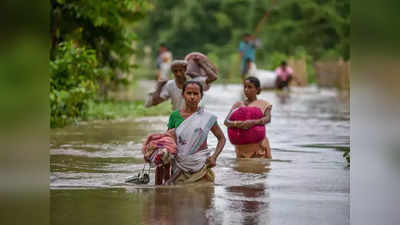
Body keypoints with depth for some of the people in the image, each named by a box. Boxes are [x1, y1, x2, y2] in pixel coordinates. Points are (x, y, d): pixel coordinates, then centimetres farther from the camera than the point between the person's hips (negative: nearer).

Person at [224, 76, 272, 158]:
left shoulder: (263, 104, 2)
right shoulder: (238, 105, 7)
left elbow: (268, 119, -17)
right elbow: (226, 122, -5)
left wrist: (253, 122, -34)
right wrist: (236, 124, -27)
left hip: (258, 145, -2)